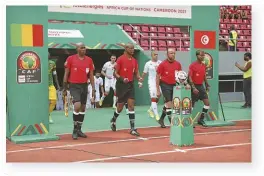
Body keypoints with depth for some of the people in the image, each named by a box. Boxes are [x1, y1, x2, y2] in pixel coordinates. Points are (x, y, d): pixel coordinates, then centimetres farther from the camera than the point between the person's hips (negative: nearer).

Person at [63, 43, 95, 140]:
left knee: (83, 108, 10)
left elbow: (91, 75, 9)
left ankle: (79, 130, 23)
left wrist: (93, 88, 4)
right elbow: (66, 73, -1)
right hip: (74, 86, -5)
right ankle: (75, 130, -5)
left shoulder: (89, 60, 5)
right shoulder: (71, 59, -5)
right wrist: (64, 87, -2)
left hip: (84, 85, 5)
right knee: (77, 106, -19)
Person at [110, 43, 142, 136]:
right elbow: (115, 73, -9)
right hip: (121, 85, -4)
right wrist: (122, 79, -27)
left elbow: (136, 73, 15)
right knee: (120, 106, 6)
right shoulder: (120, 59, -9)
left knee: (131, 105, -4)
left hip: (130, 85, 4)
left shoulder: (134, 60, 7)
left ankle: (132, 128, -4)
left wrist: (139, 78, -7)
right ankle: (113, 120, 36)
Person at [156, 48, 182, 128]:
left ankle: (161, 119, 30)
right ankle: (172, 122, -8)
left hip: (174, 85, 5)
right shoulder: (162, 64, -7)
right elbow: (157, 77, -4)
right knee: (169, 104, -11)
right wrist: (158, 90, -7)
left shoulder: (178, 64, 4)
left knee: (167, 104, 13)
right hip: (165, 85, -5)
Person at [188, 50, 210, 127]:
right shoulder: (192, 65, -11)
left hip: (201, 86, 7)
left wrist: (207, 85, 12)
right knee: (192, 105, 1)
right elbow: (190, 77, -14)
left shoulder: (204, 65, 9)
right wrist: (193, 88, -21)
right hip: (194, 86, -6)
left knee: (207, 103, -1)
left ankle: (201, 119, 9)